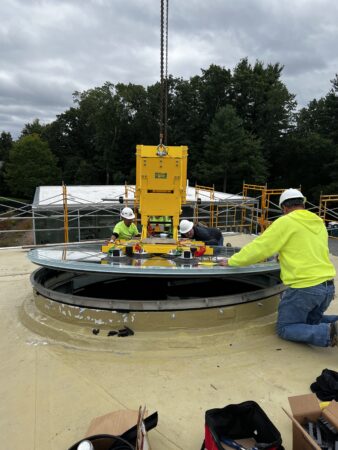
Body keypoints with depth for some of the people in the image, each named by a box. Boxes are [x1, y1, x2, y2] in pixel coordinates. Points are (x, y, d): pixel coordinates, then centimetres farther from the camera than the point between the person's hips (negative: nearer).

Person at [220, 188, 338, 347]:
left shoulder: (285, 222, -8)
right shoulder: (319, 223, 13)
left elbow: (258, 246, -7)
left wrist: (232, 261, 4)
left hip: (304, 287, -7)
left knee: (285, 328, 7)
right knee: (310, 321, 27)